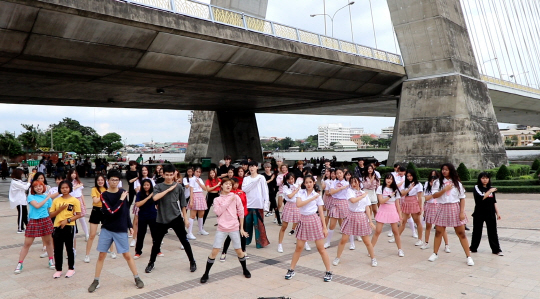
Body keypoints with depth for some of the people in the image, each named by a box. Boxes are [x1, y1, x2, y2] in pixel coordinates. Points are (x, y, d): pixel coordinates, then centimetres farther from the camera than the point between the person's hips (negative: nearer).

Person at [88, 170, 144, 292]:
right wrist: (121, 200, -21)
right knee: (101, 255, 4)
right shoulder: (104, 195, -9)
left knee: (127, 255, 6)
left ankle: (137, 278, 17)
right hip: (106, 229, -1)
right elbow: (110, 212, -20)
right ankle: (96, 281, 20)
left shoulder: (122, 192, 0)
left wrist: (130, 225, 9)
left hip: (121, 230, 1)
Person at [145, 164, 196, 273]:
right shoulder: (158, 186, -1)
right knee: (156, 242, 9)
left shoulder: (178, 187, 0)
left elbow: (182, 204, 7)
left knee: (184, 241, 4)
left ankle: (192, 262, 20)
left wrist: (185, 218, 6)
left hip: (176, 219, 0)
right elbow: (155, 198, -22)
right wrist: (169, 189, -20)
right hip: (161, 220, 0)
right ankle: (151, 263, 29)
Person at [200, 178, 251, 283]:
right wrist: (228, 201, -15)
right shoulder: (217, 200, 3)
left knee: (239, 251, 8)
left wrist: (241, 228, 5)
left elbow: (241, 213, 4)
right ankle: (206, 274, 11)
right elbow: (218, 212, -14)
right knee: (214, 251, -3)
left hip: (234, 228, 0)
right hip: (221, 229, 0)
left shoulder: (235, 197, 1)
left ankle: (245, 270, 31)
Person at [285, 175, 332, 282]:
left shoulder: (317, 195, 0)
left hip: (314, 220, -1)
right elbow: (298, 204, -17)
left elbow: (321, 212, 1)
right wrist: (312, 198, -17)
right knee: (299, 247, 8)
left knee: (321, 248, 1)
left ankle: (328, 272, 13)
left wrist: (324, 227, -3)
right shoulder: (301, 193, 2)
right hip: (303, 220, 1)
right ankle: (291, 270, 21)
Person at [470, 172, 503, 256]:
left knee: (493, 232, 5)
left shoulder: (491, 188, 9)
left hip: (490, 214, 3)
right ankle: (473, 248, 20)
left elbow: (494, 202, 13)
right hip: (479, 213, -3)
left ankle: (496, 250, 13)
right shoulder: (477, 188, -4)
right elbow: (481, 197, -20)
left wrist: (497, 213, 10)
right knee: (477, 231, 8)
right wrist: (490, 191, -14)